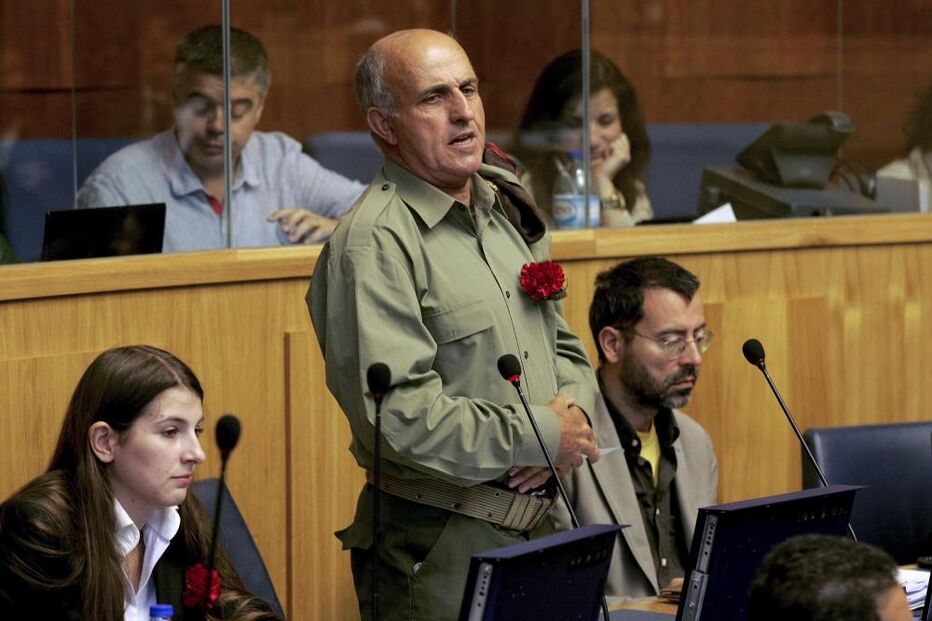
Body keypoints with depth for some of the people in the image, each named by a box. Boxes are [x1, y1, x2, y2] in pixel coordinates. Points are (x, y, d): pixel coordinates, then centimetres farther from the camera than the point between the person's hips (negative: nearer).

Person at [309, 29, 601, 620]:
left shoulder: (512, 213, 13)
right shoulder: (374, 242, -15)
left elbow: (566, 348, 22)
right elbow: (399, 414, -23)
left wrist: (571, 409, -2)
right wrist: (541, 436, -15)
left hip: (539, 523, 8)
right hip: (437, 545, -8)